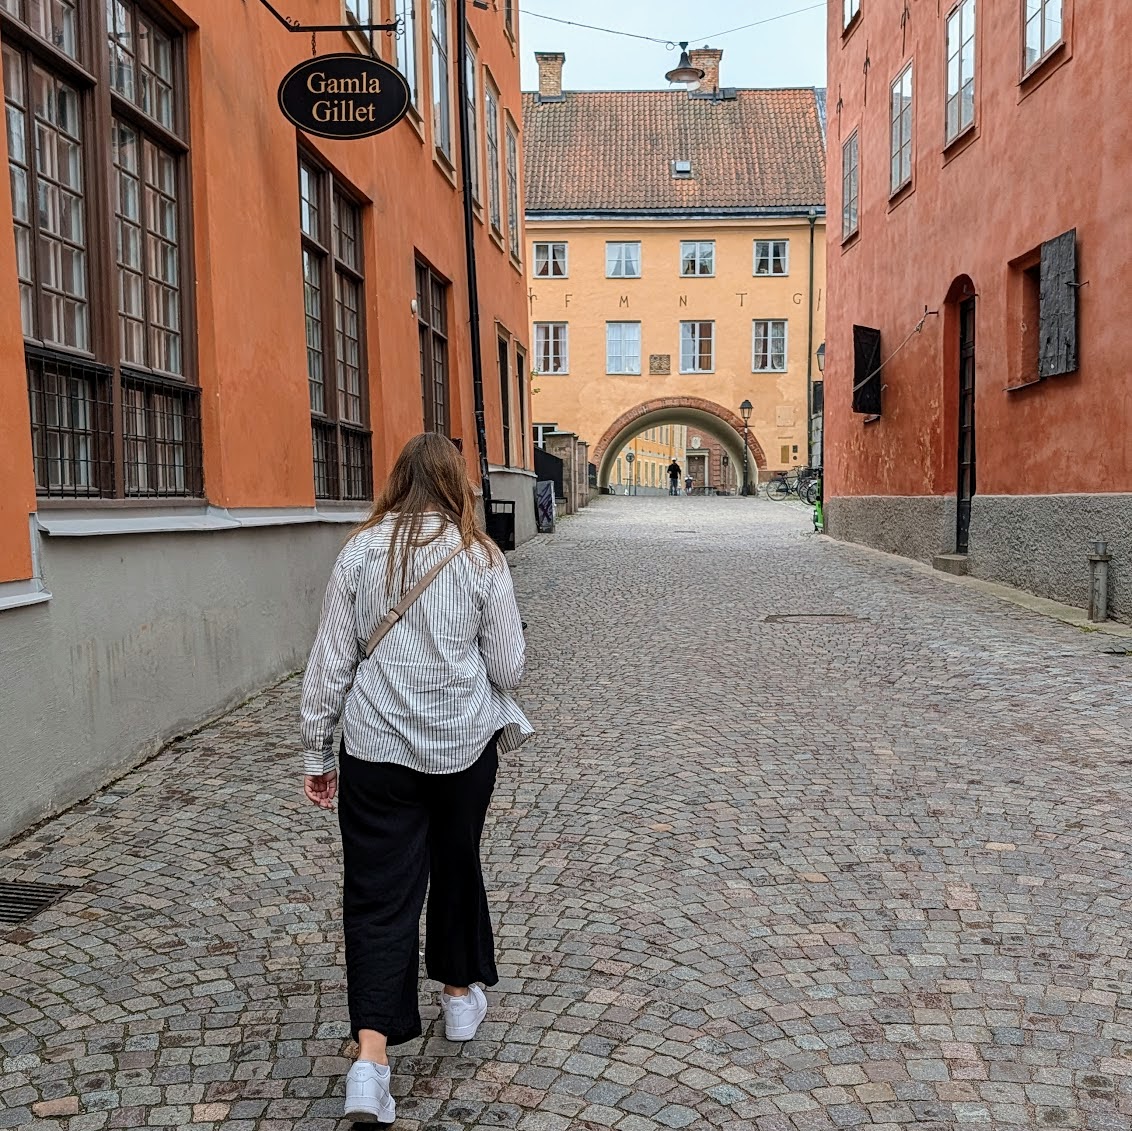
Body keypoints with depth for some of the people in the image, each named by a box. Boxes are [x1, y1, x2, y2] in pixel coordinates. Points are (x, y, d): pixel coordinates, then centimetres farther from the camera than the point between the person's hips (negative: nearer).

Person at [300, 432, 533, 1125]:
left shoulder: (361, 552, -4)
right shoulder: (480, 557, -6)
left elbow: (330, 661, -2)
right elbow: (508, 665, -4)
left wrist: (316, 752, 6)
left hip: (376, 749, 0)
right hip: (464, 744, 0)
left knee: (379, 893, 4)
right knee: (456, 866, 21)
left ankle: (371, 1057, -4)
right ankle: (460, 994, 41)